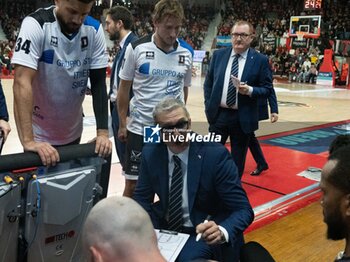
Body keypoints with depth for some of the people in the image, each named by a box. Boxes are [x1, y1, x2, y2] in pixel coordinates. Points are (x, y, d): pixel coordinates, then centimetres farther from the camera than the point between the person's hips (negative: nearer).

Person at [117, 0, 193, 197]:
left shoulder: (187, 53, 0)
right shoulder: (137, 48, -8)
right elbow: (124, 88, 0)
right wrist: (122, 123, 1)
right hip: (140, 127, -2)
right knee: (133, 184, 7)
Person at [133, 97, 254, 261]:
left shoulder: (216, 155, -21)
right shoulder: (151, 153, -8)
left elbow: (243, 210, -21)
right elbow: (142, 198, 2)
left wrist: (222, 232, -43)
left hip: (205, 232, -4)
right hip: (164, 226, 4)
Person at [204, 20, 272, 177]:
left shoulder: (260, 60, -4)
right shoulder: (218, 55, 4)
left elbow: (267, 89, -2)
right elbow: (208, 82, 10)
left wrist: (250, 90, -21)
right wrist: (208, 105, 1)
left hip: (242, 118, -2)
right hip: (218, 114, 2)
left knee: (238, 161, 12)